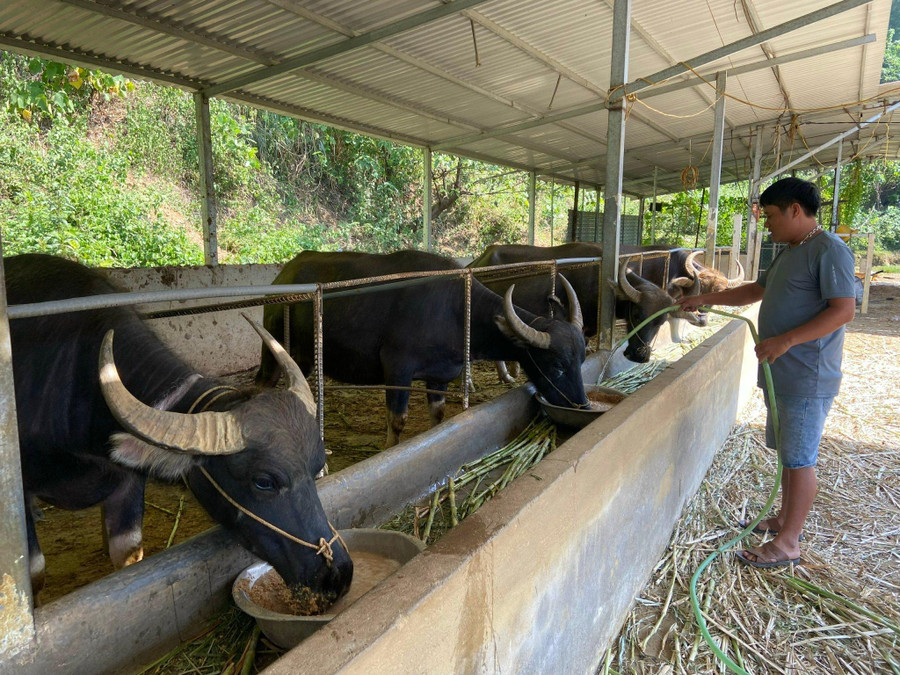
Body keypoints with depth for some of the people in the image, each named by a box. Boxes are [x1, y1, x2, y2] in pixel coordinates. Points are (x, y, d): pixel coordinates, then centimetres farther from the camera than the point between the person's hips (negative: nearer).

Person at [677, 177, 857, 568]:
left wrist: (786, 340, -26)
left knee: (799, 459, -1)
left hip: (807, 379, -9)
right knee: (787, 451, 19)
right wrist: (705, 299, 23)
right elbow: (756, 290, 27)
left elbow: (844, 310, -22)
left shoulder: (829, 250, -14)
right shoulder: (788, 253, 16)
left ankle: (787, 543, 9)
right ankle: (786, 518, 34)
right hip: (779, 374, 9)